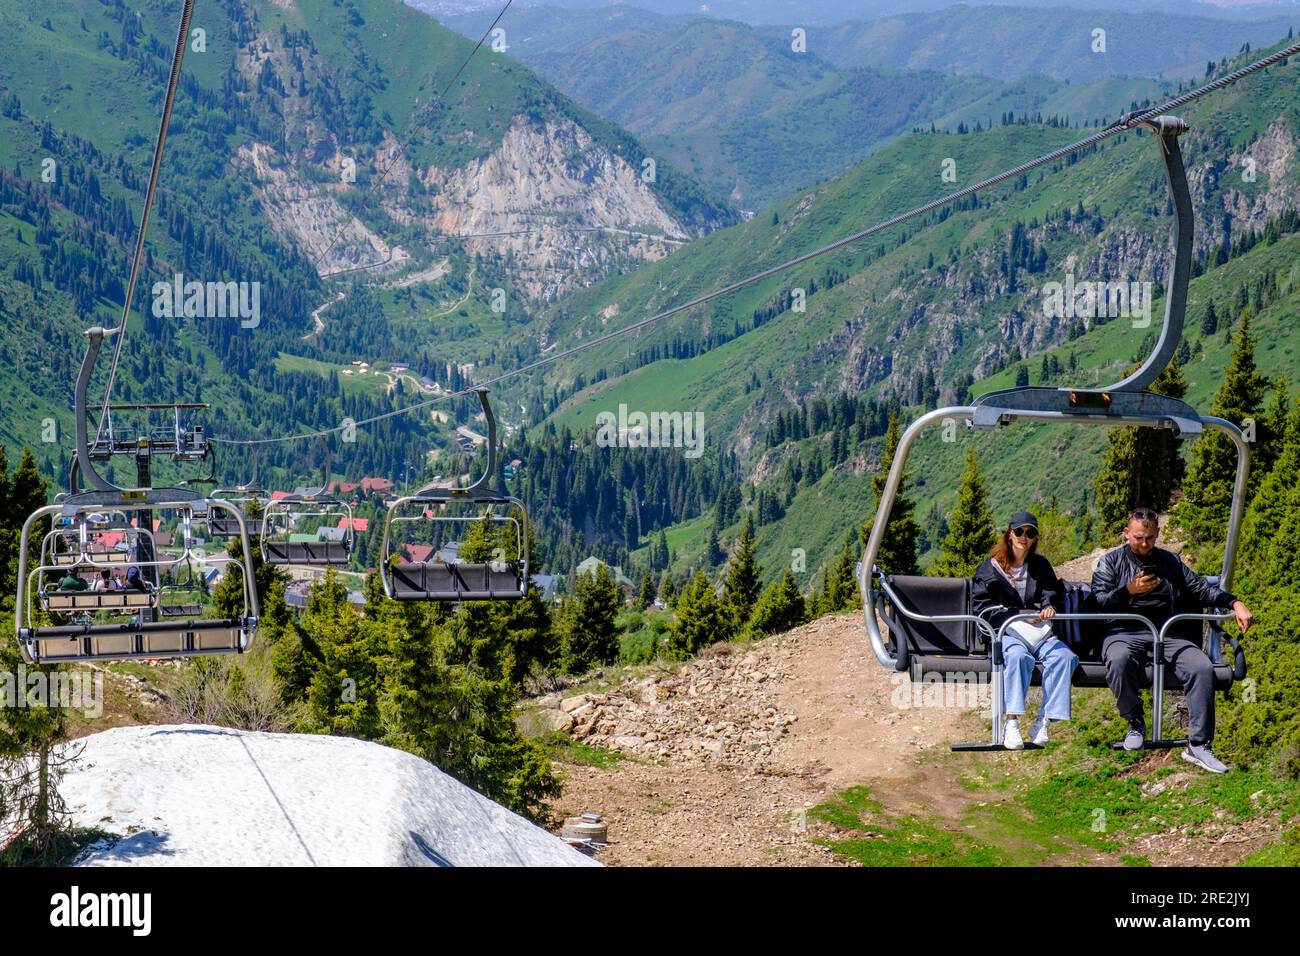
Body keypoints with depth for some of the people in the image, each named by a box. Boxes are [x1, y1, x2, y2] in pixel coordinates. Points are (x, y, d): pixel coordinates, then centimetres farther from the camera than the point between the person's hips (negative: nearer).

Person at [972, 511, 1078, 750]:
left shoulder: (1041, 566, 21)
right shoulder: (991, 568, 9)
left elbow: (1055, 594, 17)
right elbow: (982, 607, 2)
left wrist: (1050, 607, -9)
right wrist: (1018, 614, -7)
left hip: (1039, 633, 3)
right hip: (1005, 632, -3)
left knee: (1064, 656, -29)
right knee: (1018, 656, -39)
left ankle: (1043, 722, -32)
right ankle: (1012, 723, -41)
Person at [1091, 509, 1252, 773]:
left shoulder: (1170, 561, 22)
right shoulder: (1111, 561, 13)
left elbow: (1201, 588, 20)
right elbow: (1098, 601, 1)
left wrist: (1234, 603, 5)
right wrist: (1129, 591, -15)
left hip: (1168, 633, 3)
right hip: (1125, 632, -3)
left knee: (1202, 668, -26)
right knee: (1119, 662, -39)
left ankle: (1198, 746, -24)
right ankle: (1135, 724, -14)